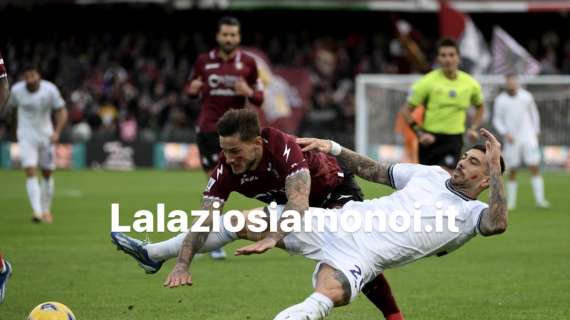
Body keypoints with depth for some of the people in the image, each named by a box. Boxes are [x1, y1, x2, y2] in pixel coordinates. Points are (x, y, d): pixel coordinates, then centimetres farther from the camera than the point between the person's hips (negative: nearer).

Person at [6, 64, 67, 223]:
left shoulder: (50, 89, -12)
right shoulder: (17, 90, -10)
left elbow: (62, 112, -7)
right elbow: (9, 106, 8)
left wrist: (57, 132, -19)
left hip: (46, 135, 1)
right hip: (26, 136, -1)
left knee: (47, 174, 11)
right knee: (30, 172, -16)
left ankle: (46, 210, 29)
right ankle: (37, 212, -23)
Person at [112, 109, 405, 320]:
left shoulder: (282, 148, -41)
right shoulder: (225, 171, -25)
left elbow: (299, 201, -50)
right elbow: (204, 221, -26)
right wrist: (182, 265, -38)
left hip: (334, 191, -6)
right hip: (286, 203, 6)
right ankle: (152, 254, 20)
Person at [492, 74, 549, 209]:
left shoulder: (526, 96, 5)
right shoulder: (500, 100, 1)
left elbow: (534, 113, 16)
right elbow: (497, 120, 4)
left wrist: (536, 131, 10)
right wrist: (505, 133, -10)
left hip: (529, 138, 1)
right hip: (512, 141, -1)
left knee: (534, 168, -7)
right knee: (512, 171, 0)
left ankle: (539, 200, -6)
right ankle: (510, 202, 8)